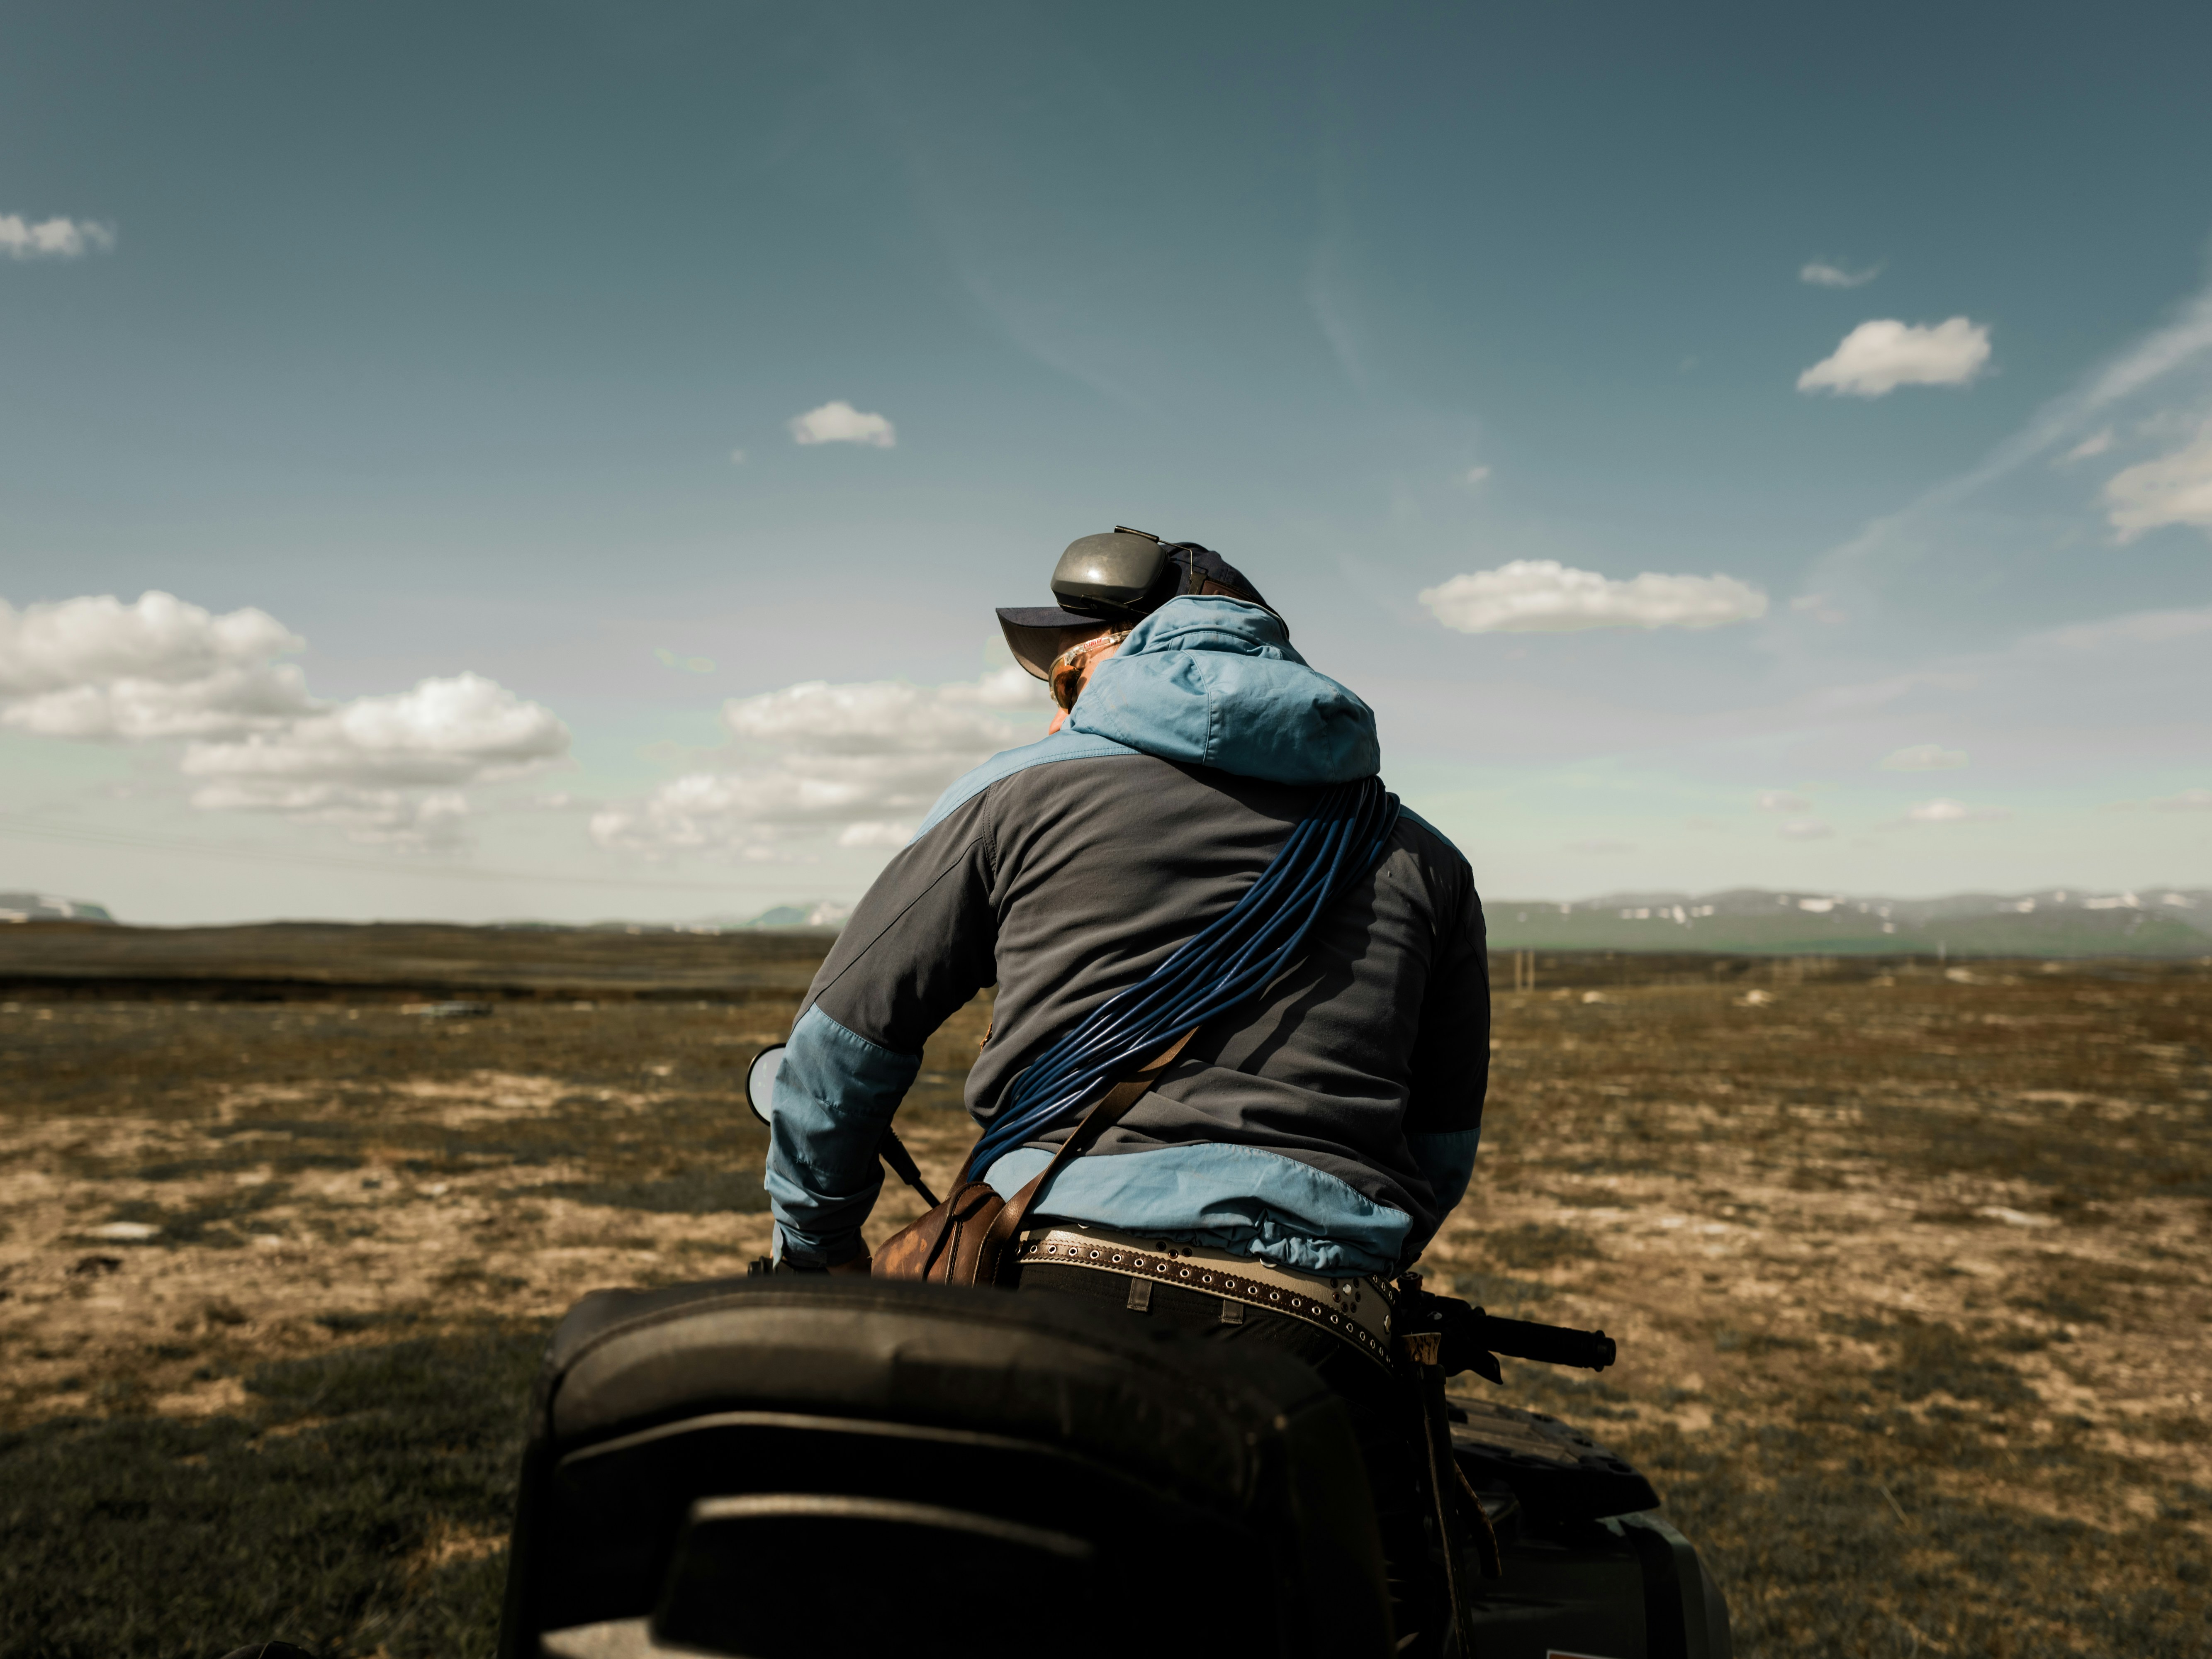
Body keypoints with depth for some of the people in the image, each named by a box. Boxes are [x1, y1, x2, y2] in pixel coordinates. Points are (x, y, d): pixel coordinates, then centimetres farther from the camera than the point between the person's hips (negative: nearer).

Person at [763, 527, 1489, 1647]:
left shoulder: (1025, 790, 12)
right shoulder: (1422, 858, 19)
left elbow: (845, 1040, 17)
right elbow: (1444, 1152, 23)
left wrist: (816, 1248, 31)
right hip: (1312, 1344, 2)